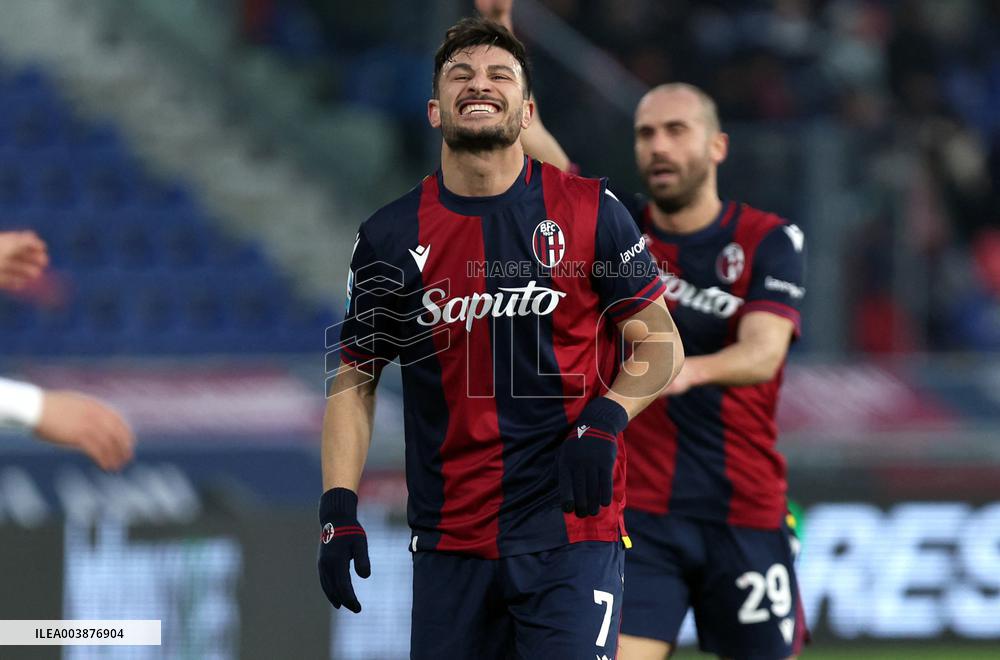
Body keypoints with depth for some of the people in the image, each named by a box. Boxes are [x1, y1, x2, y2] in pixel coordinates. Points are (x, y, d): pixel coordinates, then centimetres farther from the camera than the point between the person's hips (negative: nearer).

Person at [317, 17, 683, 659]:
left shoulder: (589, 212, 1)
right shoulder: (390, 237, 5)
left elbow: (660, 343, 6)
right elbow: (354, 377, 11)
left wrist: (606, 422, -13)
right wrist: (339, 511, 0)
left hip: (570, 528, -2)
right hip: (449, 544, 2)